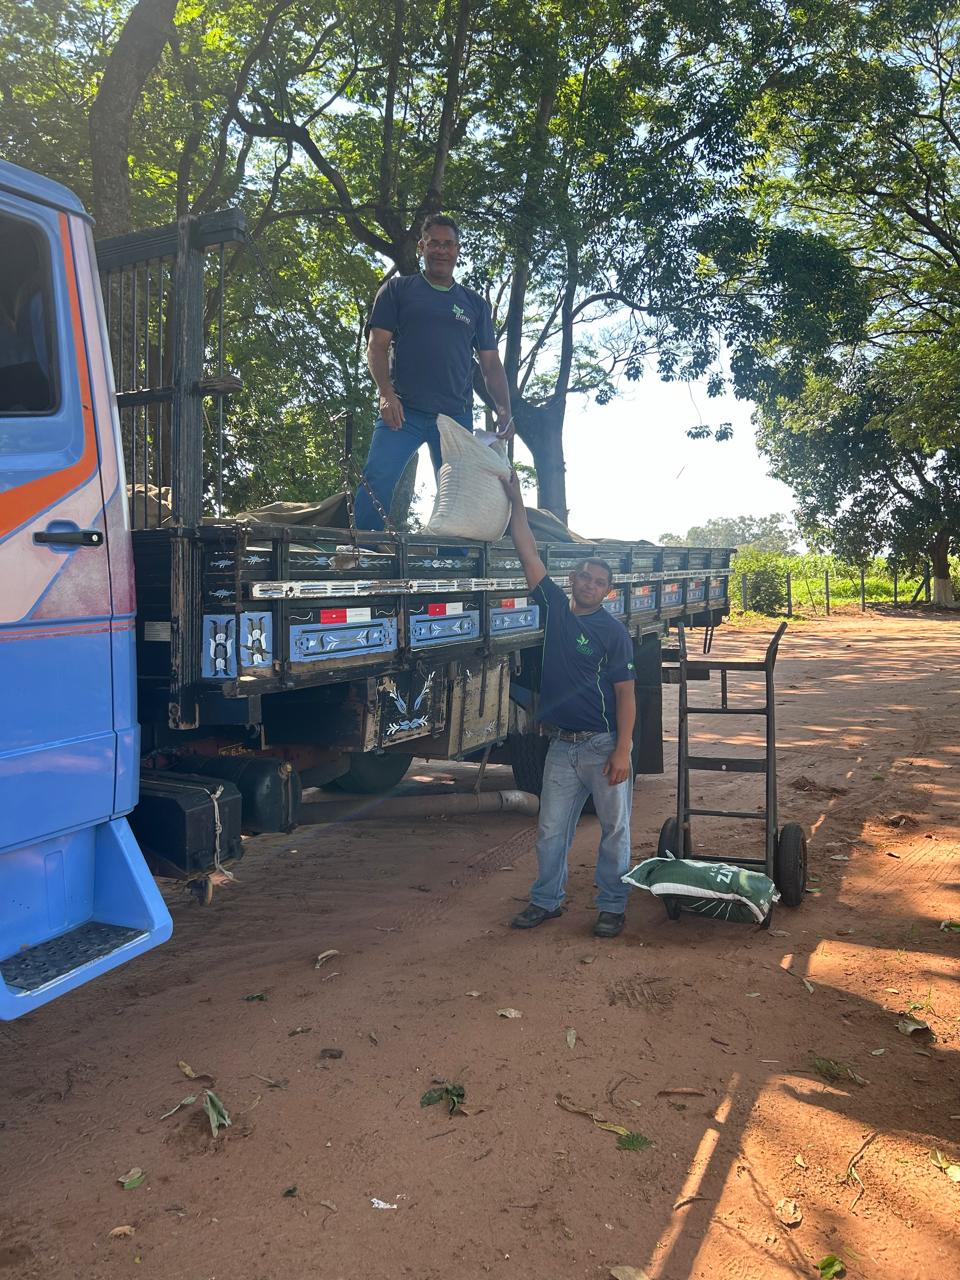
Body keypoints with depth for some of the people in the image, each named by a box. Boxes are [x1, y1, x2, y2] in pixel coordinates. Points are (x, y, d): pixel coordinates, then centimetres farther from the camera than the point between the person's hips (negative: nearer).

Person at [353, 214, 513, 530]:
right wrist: (387, 393, -12)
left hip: (457, 416, 3)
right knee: (377, 480, -17)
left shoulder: (475, 304, 19)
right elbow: (377, 345, 5)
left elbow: (491, 364, 16)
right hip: (403, 410, -3)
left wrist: (504, 411, 0)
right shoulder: (398, 289, 13)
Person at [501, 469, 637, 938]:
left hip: (604, 744, -4)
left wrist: (622, 751, -17)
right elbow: (528, 551, 5)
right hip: (562, 745, 4)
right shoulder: (555, 606, 5)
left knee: (614, 829, 7)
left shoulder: (613, 632, -7)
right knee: (551, 829, 10)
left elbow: (626, 695, -9)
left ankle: (612, 905, 19)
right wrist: (515, 499, 2)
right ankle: (545, 900, 24)